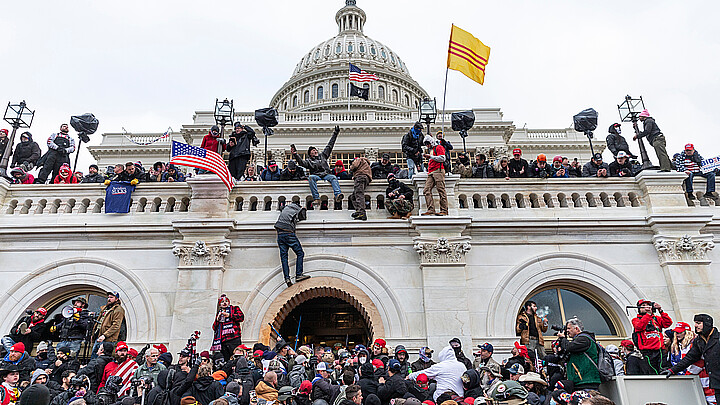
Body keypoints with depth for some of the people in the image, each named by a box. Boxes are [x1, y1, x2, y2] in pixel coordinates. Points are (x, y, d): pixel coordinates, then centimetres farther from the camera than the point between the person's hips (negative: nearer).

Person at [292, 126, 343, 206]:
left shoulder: (322, 155, 25)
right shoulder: (309, 161, 17)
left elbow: (330, 145, 28)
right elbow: (301, 162, -4)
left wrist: (335, 133, 29)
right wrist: (295, 154, -18)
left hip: (326, 175, 2)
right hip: (316, 176, -2)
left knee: (333, 177, -30)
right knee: (311, 177, -34)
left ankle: (337, 195, -51)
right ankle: (316, 198, -43)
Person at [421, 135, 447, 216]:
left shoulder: (438, 147, 4)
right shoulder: (430, 150, 31)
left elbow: (442, 158, -10)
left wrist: (430, 156, -7)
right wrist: (427, 157, 21)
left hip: (438, 171, -9)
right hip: (431, 173, 9)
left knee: (441, 190, -10)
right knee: (427, 190, -6)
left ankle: (444, 210, -10)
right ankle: (431, 210, -11)